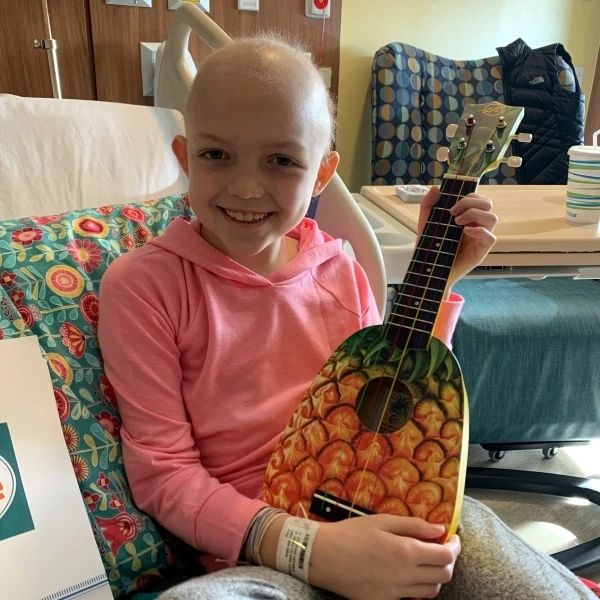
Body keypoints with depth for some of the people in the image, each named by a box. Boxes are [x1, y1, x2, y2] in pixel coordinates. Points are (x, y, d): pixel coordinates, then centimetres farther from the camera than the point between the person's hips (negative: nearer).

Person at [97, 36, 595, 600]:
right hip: (255, 550, -2)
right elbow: (162, 472, -10)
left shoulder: (339, 269, 4)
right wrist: (311, 548, -21)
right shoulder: (143, 284, -9)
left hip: (378, 518, 4)